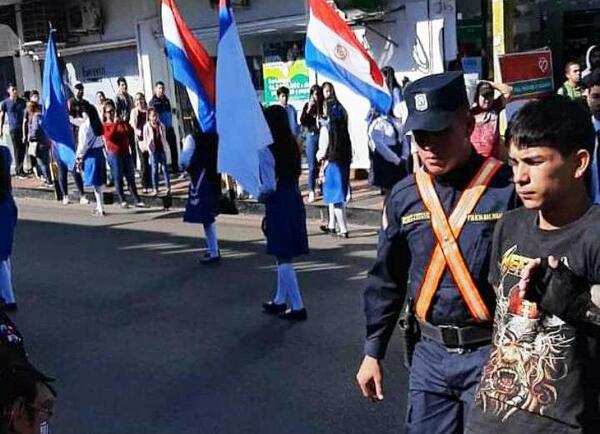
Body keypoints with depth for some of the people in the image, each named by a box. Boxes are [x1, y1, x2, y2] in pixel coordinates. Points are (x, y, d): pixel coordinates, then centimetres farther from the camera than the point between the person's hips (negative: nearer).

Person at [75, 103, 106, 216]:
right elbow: (102, 141, 9)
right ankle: (99, 206, 22)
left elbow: (83, 144, -12)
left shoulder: (85, 126, -11)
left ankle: (101, 209, -6)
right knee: (99, 183, 14)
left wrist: (78, 157, -2)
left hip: (90, 155, -7)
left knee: (95, 184, -4)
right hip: (100, 153, 7)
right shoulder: (99, 125, 8)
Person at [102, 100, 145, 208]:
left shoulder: (121, 122, 13)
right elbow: (109, 136, -18)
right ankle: (122, 201, 4)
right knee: (118, 178, -2)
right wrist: (114, 124, -21)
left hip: (125, 152, 5)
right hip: (114, 154, -5)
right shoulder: (104, 126, -1)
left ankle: (137, 200, 6)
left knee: (131, 177, 4)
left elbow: (128, 131, 0)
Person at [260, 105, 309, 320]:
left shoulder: (266, 151, -17)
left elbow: (269, 186, -17)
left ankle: (297, 307, 3)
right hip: (294, 199, 7)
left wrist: (260, 196, 2)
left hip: (278, 204, -7)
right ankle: (280, 301, 29)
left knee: (283, 256, 1)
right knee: (285, 255, 17)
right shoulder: (293, 144, 4)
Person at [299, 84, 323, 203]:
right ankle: (311, 192, 4)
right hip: (311, 137, 0)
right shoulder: (307, 106, 5)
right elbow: (302, 122, -3)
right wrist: (308, 110, -10)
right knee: (312, 166, 0)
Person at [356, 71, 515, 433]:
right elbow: (386, 280, 10)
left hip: (491, 352, -3)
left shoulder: (507, 188, -12)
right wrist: (373, 352, 11)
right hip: (428, 351, 4)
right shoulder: (404, 197, 1)